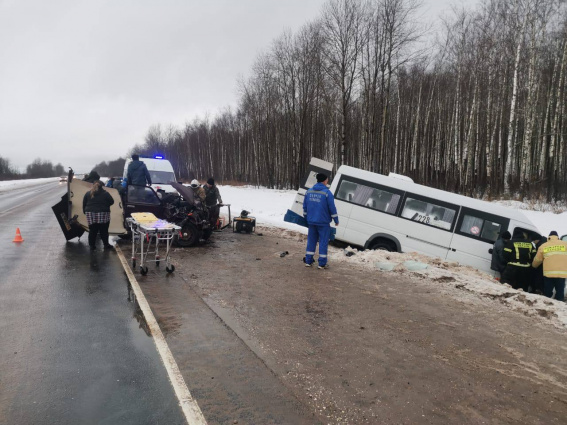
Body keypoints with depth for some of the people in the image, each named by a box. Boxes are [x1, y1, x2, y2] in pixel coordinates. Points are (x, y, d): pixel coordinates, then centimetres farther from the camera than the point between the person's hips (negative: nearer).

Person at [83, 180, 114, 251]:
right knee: (104, 230, 5)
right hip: (103, 214, -3)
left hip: (90, 215, 3)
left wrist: (85, 212, 16)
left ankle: (92, 245, 11)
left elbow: (84, 204, 8)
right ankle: (106, 244, 12)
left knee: (92, 231, 7)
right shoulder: (105, 194, -3)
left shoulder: (88, 194, 7)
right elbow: (111, 202, 3)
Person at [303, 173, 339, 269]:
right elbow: (332, 208, -10)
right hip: (323, 223, -5)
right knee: (323, 242, 3)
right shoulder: (327, 193, -12)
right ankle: (322, 264, 6)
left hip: (311, 222, 5)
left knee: (311, 241, 14)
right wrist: (336, 220, 0)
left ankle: (308, 261, 17)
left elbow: (305, 206, 12)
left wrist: (306, 218, 24)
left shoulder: (309, 191, 6)